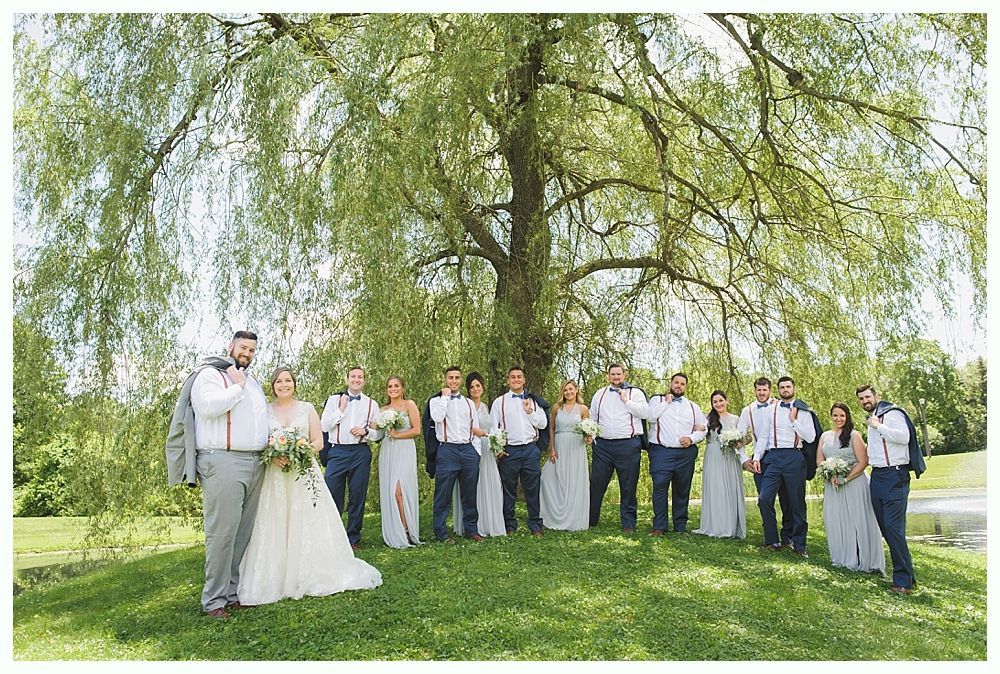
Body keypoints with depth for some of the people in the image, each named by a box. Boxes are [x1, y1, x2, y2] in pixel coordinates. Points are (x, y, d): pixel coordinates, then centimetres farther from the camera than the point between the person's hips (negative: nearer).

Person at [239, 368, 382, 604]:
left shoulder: (307, 409, 7)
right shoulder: (265, 411, 8)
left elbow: (318, 442, 4)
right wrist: (273, 456, -15)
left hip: (305, 475, 0)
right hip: (275, 478, 0)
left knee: (307, 527, 0)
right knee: (275, 529, -2)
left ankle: (310, 579, 10)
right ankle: (275, 580, 7)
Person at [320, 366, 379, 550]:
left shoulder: (371, 404, 11)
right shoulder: (334, 400, 8)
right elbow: (324, 426, 1)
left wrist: (366, 431, -8)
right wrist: (341, 409, -5)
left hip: (361, 453, 1)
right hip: (337, 451, -1)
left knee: (358, 497, 6)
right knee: (332, 495, -3)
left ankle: (354, 538, 17)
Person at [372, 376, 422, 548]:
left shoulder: (409, 404, 2)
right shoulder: (383, 409, 17)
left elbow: (417, 430, -3)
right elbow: (379, 433, 19)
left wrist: (397, 434, -7)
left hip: (404, 450, -5)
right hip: (387, 452, 5)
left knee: (400, 490, -15)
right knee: (389, 491, 0)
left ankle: (406, 532, -6)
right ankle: (395, 535, 6)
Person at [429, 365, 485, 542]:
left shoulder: (469, 402, 17)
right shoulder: (436, 400, 5)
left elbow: (476, 428, 17)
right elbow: (437, 417, -18)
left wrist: (476, 451, 9)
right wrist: (445, 396, -8)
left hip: (468, 450, 4)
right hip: (447, 450, -4)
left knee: (469, 494, 9)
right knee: (443, 494, -2)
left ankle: (471, 529, 20)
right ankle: (441, 533, 6)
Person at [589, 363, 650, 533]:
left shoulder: (635, 392, 5)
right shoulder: (600, 394, 15)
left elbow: (645, 413, -8)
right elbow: (592, 418, 17)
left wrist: (626, 400, -9)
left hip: (628, 444, -2)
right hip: (603, 445, 3)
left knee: (628, 486, 3)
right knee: (596, 484, 3)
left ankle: (628, 523, 12)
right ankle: (590, 520, 13)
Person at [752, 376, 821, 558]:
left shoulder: (803, 411, 5)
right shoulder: (771, 410, 12)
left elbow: (810, 437, -3)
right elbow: (764, 436, 13)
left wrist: (794, 420, -9)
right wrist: (756, 456, 6)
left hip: (795, 457, -2)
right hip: (774, 457, 2)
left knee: (797, 502, 4)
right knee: (764, 498, -8)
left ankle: (799, 545, 15)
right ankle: (772, 541, 5)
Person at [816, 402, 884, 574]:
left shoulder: (854, 435, -4)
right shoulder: (825, 436, 11)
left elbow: (863, 462, -9)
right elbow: (819, 460, 9)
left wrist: (845, 479, -15)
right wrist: (830, 476, -8)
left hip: (853, 484, -4)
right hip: (832, 485, 4)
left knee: (855, 520, -2)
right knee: (835, 521, 6)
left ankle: (858, 560, 7)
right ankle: (840, 558, 17)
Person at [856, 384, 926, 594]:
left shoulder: (891, 413, -7)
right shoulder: (871, 420, 19)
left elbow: (904, 437, -23)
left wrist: (878, 426, -15)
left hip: (894, 476, -9)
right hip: (877, 477, 9)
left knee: (894, 527, -14)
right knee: (885, 527, 9)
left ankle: (904, 580, -11)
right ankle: (902, 571, 18)